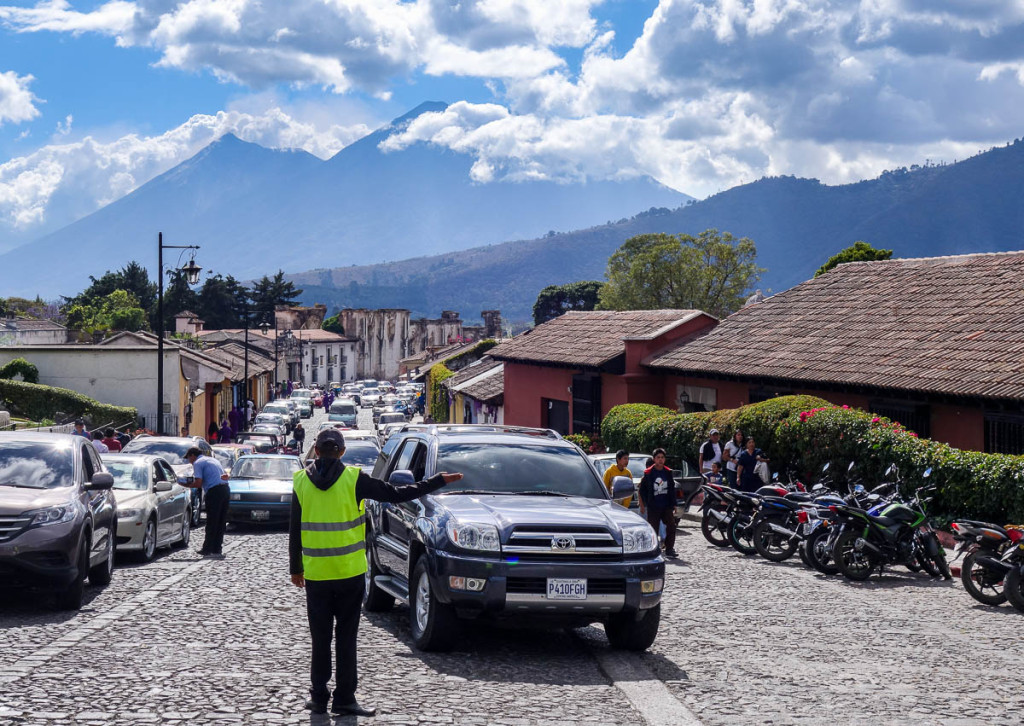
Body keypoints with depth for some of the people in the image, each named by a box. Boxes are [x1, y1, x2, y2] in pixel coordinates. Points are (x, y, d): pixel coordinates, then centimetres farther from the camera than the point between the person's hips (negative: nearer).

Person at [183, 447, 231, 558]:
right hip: (225, 489, 8)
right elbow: (226, 476, 24)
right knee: (221, 522, 10)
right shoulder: (213, 460, 25)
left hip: (214, 491, -8)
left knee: (212, 522, -2)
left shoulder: (198, 463, 0)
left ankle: (208, 550, 2)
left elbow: (198, 483, -9)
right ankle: (217, 549, 13)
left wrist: (186, 485, 2)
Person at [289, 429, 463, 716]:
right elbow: (396, 494, -4)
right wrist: (438, 481, 4)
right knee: (346, 637, 5)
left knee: (320, 638, 11)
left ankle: (318, 696, 14)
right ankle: (344, 698, 5)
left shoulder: (301, 482, 0)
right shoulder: (353, 479, -7)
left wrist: (295, 568, 16)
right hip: (349, 571, -2)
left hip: (316, 574, 2)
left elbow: (294, 530, 5)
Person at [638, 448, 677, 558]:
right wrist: (646, 503, -3)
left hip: (667, 506, 3)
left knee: (671, 527, -4)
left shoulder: (668, 472, 7)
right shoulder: (648, 473, -3)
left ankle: (669, 549, 3)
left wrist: (673, 504, 9)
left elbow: (672, 489, 13)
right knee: (653, 529, 1)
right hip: (653, 507, -3)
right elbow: (642, 489, 2)